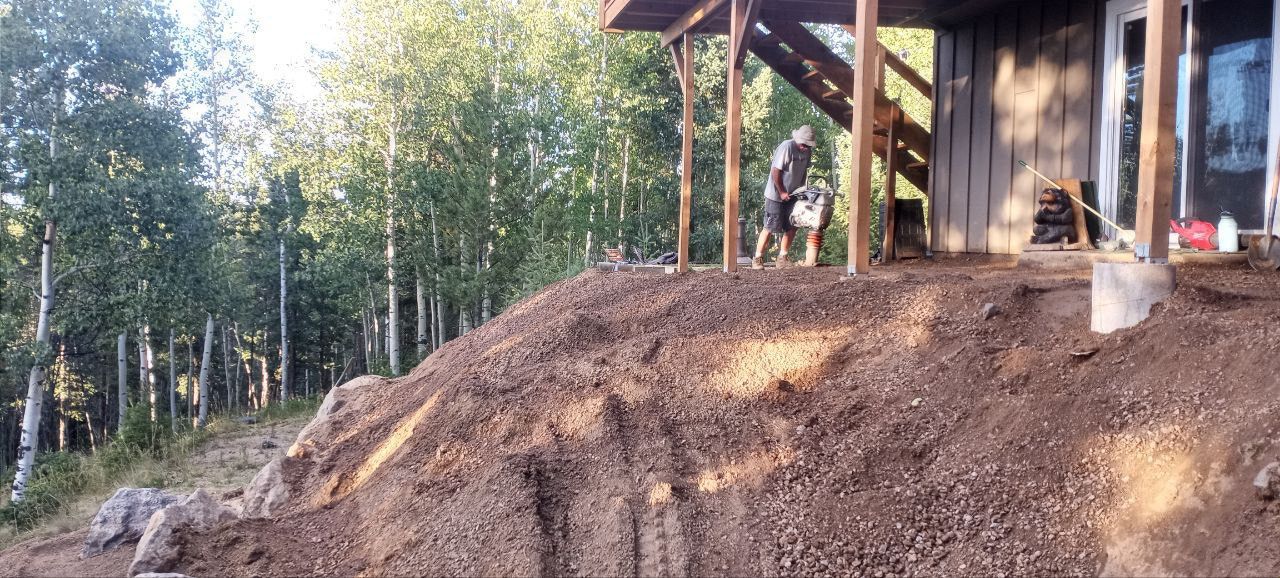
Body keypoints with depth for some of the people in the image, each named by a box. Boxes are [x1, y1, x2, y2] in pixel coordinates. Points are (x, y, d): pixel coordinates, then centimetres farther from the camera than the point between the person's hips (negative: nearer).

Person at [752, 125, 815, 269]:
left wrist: (802, 188, 4)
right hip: (776, 195, -7)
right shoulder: (787, 147, -22)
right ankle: (757, 259, 4)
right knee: (770, 228, -6)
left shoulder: (807, 150, 1)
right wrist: (782, 192, -16)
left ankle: (782, 258, 15)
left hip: (792, 194, 7)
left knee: (791, 228, 5)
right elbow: (775, 171, -20)